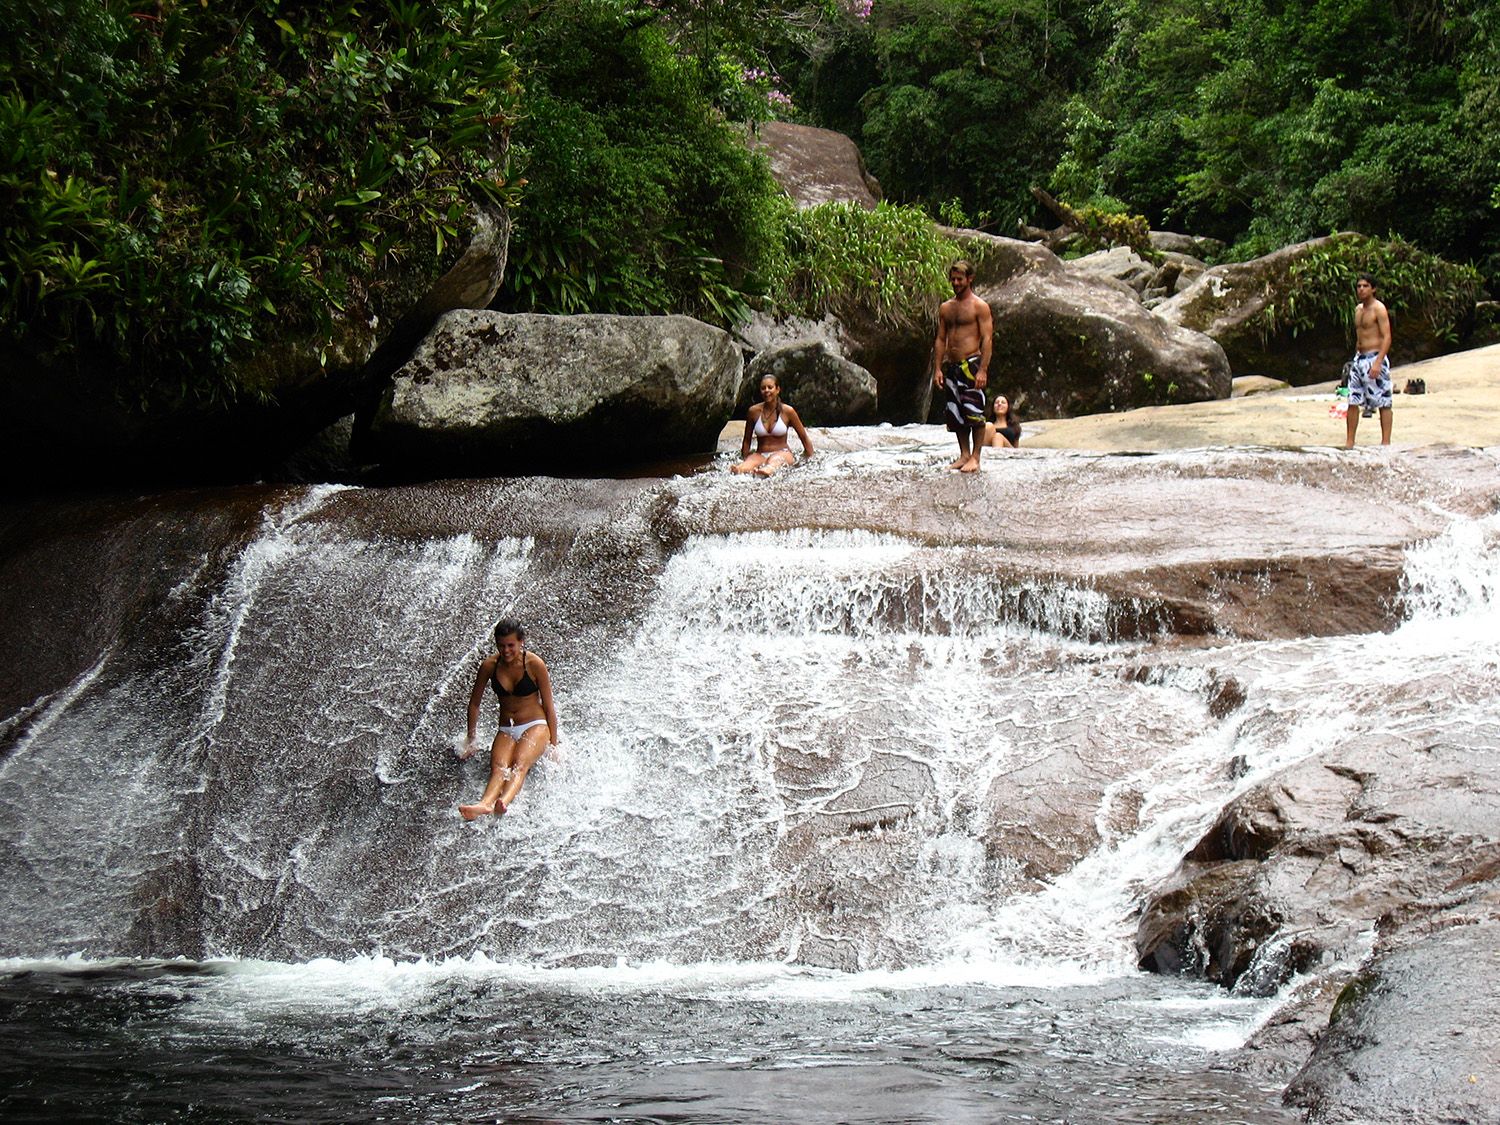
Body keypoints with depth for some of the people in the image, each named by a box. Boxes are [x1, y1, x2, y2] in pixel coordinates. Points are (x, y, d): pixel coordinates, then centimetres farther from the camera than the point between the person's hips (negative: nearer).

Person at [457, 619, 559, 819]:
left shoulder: (535, 664, -8)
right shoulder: (489, 665, -1)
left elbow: (548, 707, -2)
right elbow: (474, 704, 11)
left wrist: (554, 745, -1)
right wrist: (471, 741, 14)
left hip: (535, 727, -2)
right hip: (506, 730, 2)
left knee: (520, 764, -33)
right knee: (499, 767, -29)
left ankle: (505, 802, -62)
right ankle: (485, 804, -59)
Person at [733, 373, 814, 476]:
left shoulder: (787, 411, -2)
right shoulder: (754, 411, 3)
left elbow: (804, 438, 8)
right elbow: (747, 440, 16)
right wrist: (744, 460, 18)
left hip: (783, 453, -2)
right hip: (760, 455, 2)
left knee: (775, 459, -41)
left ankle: (769, 470, -74)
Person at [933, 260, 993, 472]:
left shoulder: (979, 307, -4)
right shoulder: (946, 308, 14)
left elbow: (987, 339, -9)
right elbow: (941, 339, 16)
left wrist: (983, 370, -17)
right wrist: (937, 369, 7)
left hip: (972, 364, -6)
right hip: (951, 366, 6)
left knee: (974, 412, -9)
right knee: (954, 414, 8)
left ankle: (975, 458, -5)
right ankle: (964, 455, 16)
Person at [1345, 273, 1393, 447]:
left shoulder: (1378, 309, -10)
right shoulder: (1358, 309, 15)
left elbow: (1387, 338, -17)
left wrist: (1378, 362, -25)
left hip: (1375, 358, -8)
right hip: (1359, 358, 8)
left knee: (1383, 403, -3)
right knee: (1352, 401, 4)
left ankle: (1386, 443, -2)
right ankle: (1349, 442, 8)